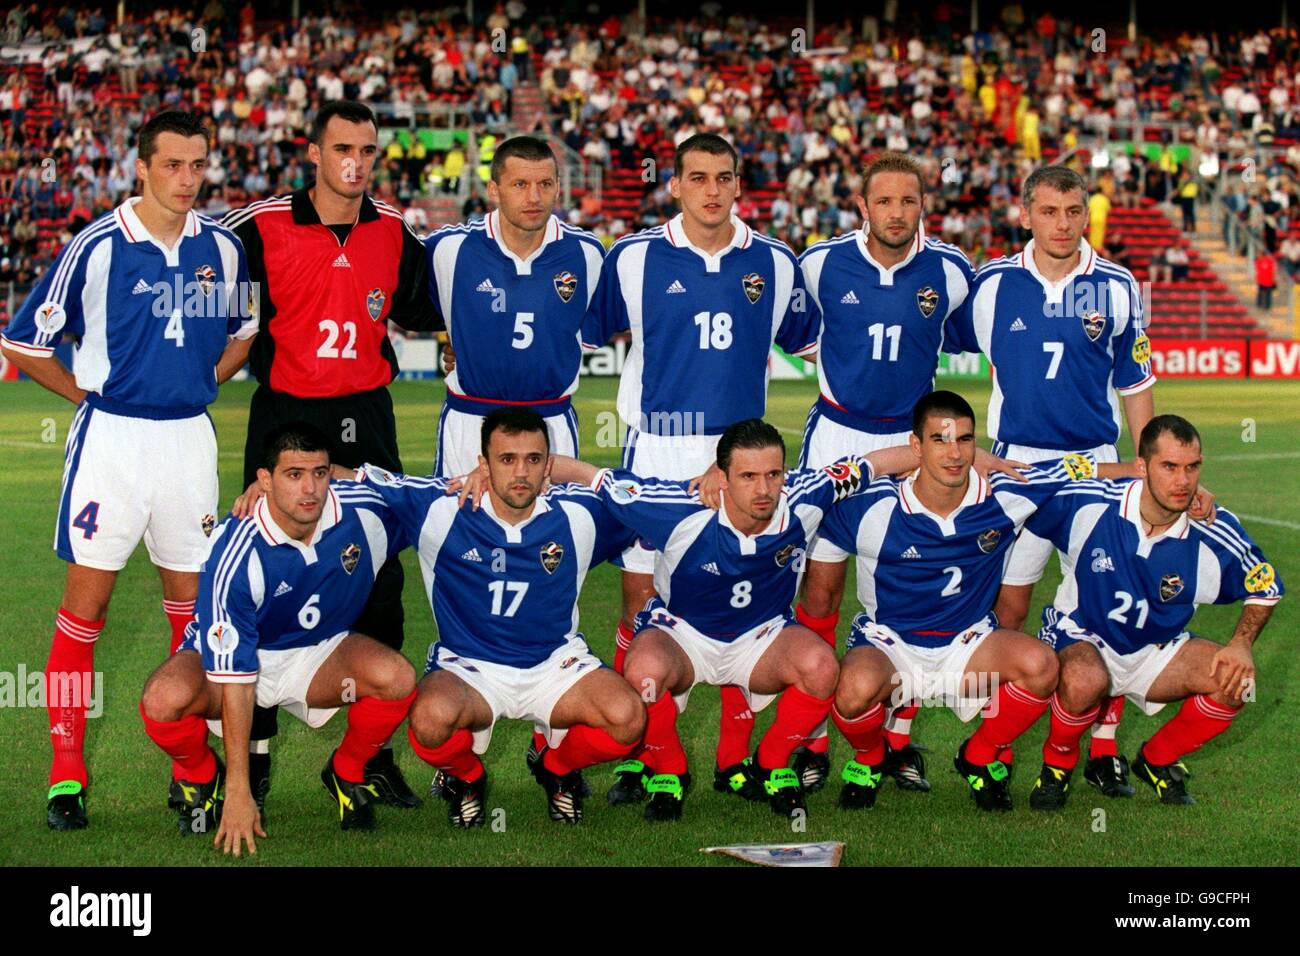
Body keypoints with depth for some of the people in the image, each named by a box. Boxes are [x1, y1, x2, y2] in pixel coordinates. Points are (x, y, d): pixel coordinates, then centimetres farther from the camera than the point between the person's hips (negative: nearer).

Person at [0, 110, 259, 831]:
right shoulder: (96, 248, -9)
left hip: (190, 436, 4)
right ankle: (67, 776, 3)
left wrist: (200, 385, 10)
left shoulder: (222, 248, 4)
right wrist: (89, 396, 0)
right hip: (110, 438, -4)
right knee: (87, 600, -3)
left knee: (190, 598, 9)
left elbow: (242, 331, 23)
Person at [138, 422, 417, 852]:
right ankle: (199, 773, 3)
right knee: (165, 699, -34)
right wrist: (239, 791, -29)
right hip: (231, 652, -3)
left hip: (319, 650, 3)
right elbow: (234, 676, -29)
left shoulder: (367, 509, -21)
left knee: (398, 678, -28)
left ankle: (348, 773, 4)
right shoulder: (235, 554, -31)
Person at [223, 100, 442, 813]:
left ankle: (374, 749, 11)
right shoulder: (261, 226, -6)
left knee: (380, 581, 1)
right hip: (284, 413, -3)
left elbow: (418, 314, 17)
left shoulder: (395, 232, 4)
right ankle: (255, 751, 11)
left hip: (365, 418, 3)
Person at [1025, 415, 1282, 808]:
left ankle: (1157, 760, 8)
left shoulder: (1216, 534, -17)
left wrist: (1241, 644, -12)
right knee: (1084, 681, -39)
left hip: (1156, 652, 3)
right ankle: (1058, 762, -3)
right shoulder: (1089, 502, -21)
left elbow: (1265, 588, 1)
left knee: (1235, 681, -22)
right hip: (1081, 641, -3)